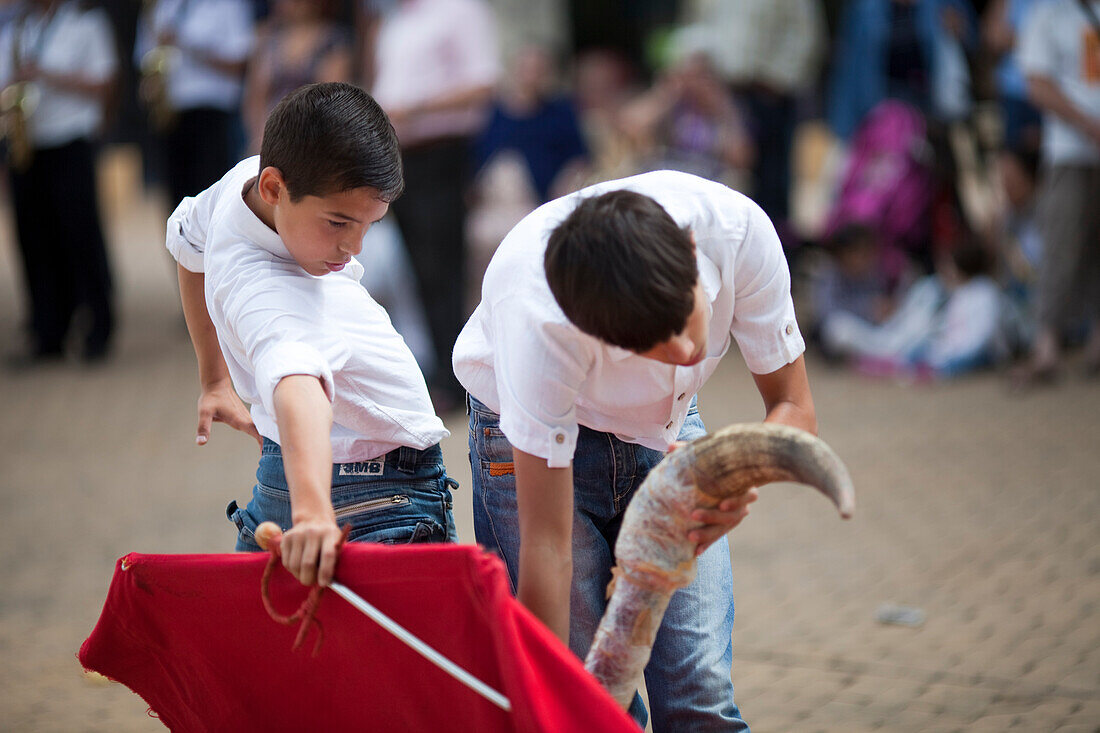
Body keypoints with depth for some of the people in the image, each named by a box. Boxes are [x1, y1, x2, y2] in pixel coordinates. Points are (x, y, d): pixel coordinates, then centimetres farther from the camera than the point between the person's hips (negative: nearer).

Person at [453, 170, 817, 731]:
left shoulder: (738, 228, -31)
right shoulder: (539, 320, -39)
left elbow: (792, 407, -18)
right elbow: (546, 546, -34)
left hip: (665, 424, 3)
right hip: (533, 443, -3)